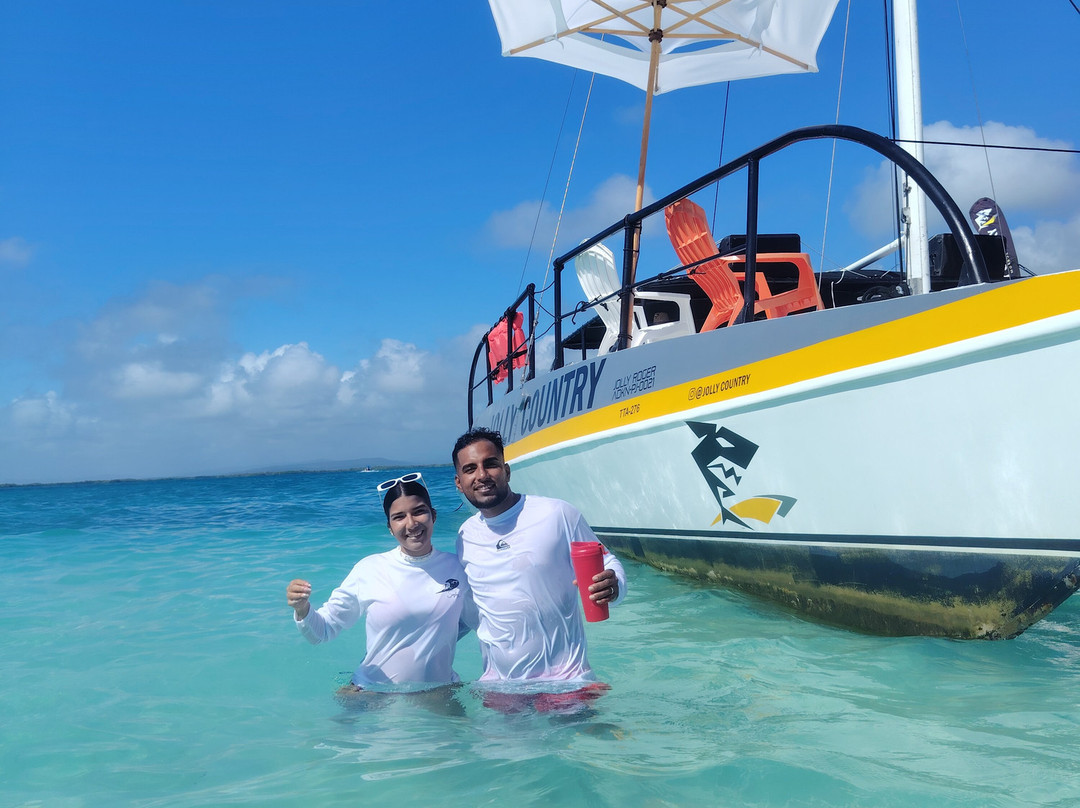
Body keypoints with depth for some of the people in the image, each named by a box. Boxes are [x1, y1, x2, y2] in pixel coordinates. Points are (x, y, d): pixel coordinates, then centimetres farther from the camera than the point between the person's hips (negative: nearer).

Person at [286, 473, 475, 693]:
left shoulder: (455, 567, -1)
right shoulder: (369, 570, -6)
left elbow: (475, 619, 16)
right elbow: (322, 631, -2)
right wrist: (302, 610, -21)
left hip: (438, 694, 1)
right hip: (373, 694, 0)